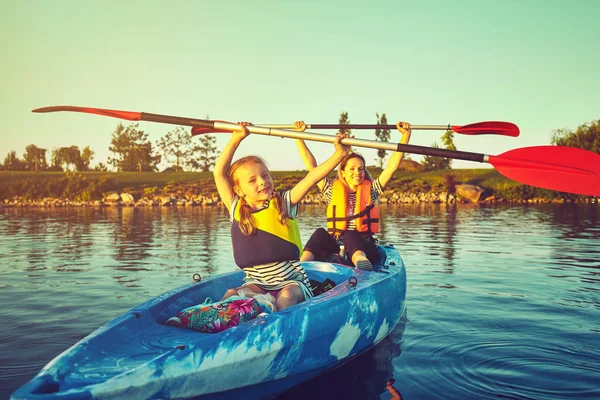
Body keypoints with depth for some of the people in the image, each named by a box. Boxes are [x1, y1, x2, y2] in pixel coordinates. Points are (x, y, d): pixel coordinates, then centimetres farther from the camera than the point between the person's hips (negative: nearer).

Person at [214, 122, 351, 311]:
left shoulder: (283, 203, 0)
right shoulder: (236, 209, 4)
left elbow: (312, 178, -9)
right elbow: (219, 172, 2)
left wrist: (339, 153, -19)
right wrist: (236, 139, 1)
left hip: (291, 280, -2)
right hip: (256, 283, 2)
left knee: (287, 296, -33)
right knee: (232, 295, -27)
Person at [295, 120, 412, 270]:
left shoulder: (370, 190, 9)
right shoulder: (333, 190, 12)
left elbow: (392, 166, 1)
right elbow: (311, 166, 9)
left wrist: (406, 135, -4)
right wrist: (298, 136, 7)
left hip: (364, 248, -2)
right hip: (335, 247, 2)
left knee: (349, 236, -33)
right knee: (320, 234, -26)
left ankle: (361, 261, -65)